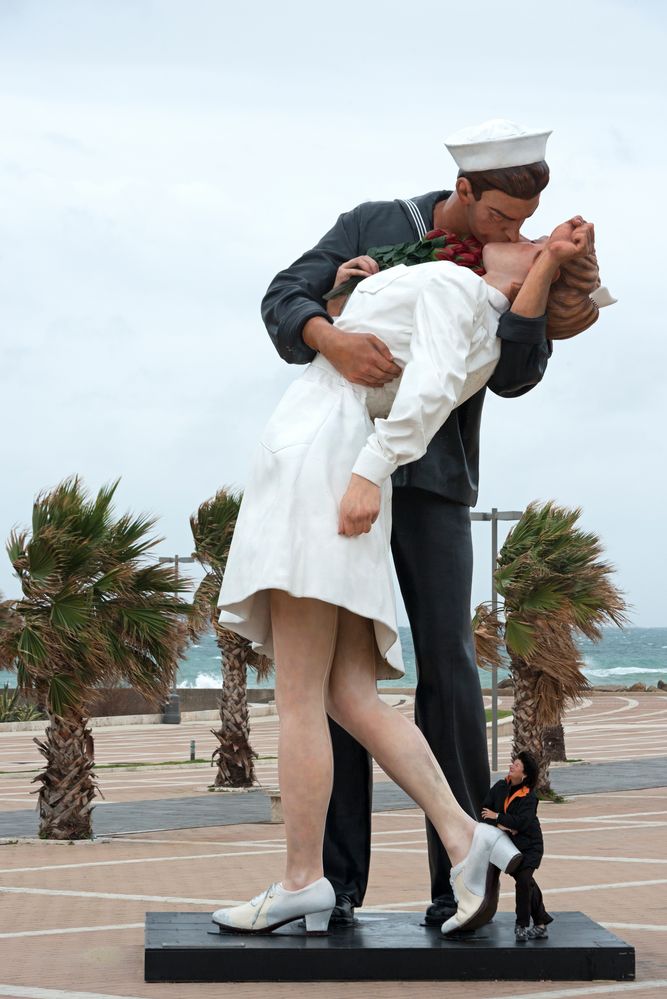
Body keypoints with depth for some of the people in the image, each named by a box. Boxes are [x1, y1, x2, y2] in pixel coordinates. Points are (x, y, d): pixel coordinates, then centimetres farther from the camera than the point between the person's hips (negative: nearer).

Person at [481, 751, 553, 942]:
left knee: (523, 880, -19)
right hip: (509, 845, 6)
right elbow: (485, 810, -3)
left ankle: (522, 926, -10)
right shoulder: (500, 787, -1)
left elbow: (521, 822, -28)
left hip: (529, 846, -5)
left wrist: (497, 817, -19)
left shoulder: (529, 797, -17)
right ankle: (541, 922, 29)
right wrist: (500, 825, -19)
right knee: (528, 884, 16)